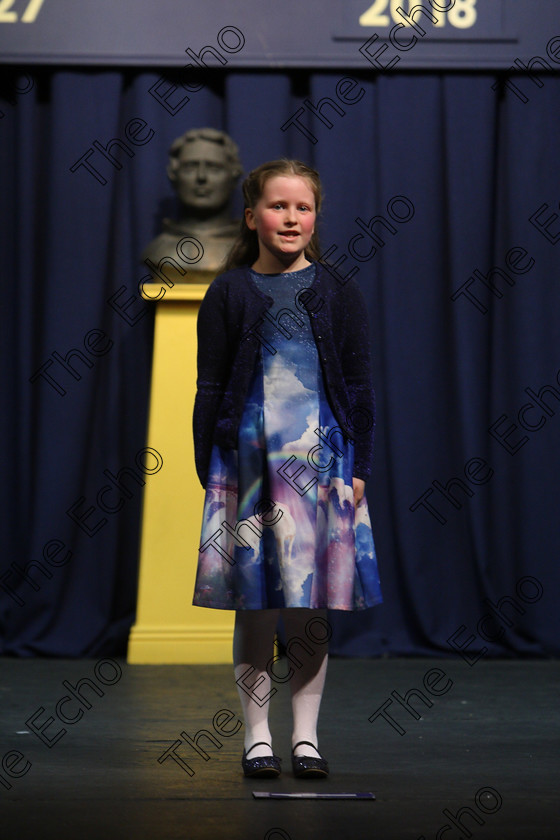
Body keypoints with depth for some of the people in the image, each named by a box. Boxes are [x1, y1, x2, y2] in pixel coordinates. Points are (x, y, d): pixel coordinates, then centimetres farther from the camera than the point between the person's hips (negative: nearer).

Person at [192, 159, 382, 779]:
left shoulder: (338, 295, 7)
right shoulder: (228, 295, 4)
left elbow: (359, 387, 8)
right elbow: (210, 390, 5)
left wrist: (359, 466, 1)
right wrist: (208, 472, 0)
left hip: (321, 459, 1)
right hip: (247, 459, -1)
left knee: (311, 611, 3)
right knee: (254, 605, 1)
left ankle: (306, 735, 13)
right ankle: (257, 735, 11)